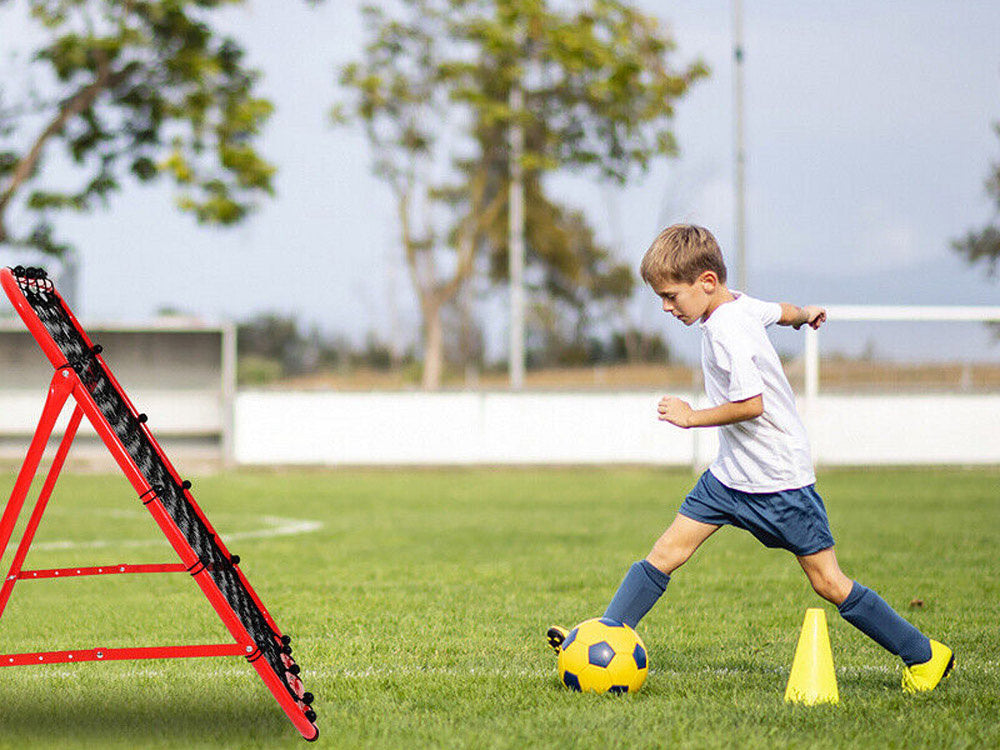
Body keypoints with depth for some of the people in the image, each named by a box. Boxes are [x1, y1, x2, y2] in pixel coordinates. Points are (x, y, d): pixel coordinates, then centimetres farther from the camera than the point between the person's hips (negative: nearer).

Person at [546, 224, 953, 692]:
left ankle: (925, 655, 9)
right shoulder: (742, 306, 2)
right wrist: (806, 315, 45)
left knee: (828, 583, -2)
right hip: (731, 474, 9)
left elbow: (751, 404, -30)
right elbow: (781, 311, 23)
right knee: (665, 553, 2)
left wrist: (692, 418, -17)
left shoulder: (727, 330, -24)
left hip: (779, 480, -9)